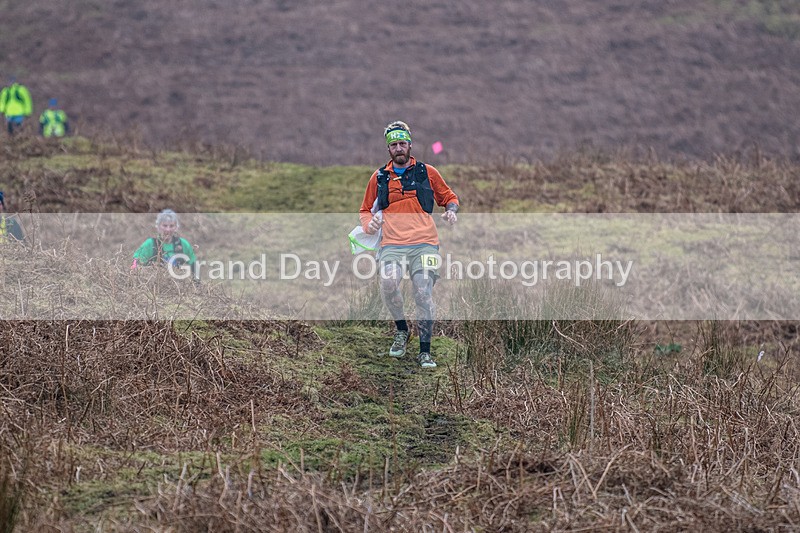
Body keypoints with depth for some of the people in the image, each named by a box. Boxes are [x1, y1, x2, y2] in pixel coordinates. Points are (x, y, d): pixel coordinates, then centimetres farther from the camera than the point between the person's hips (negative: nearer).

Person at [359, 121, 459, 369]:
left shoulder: (427, 172, 13)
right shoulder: (379, 177, 16)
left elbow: (449, 197, 25)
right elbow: (365, 210, 26)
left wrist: (451, 210, 2)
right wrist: (369, 223, 3)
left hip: (425, 243, 0)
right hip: (392, 245, 0)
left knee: (424, 293, -15)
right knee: (388, 283, -27)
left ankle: (425, 351, -4)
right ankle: (401, 329, -1)